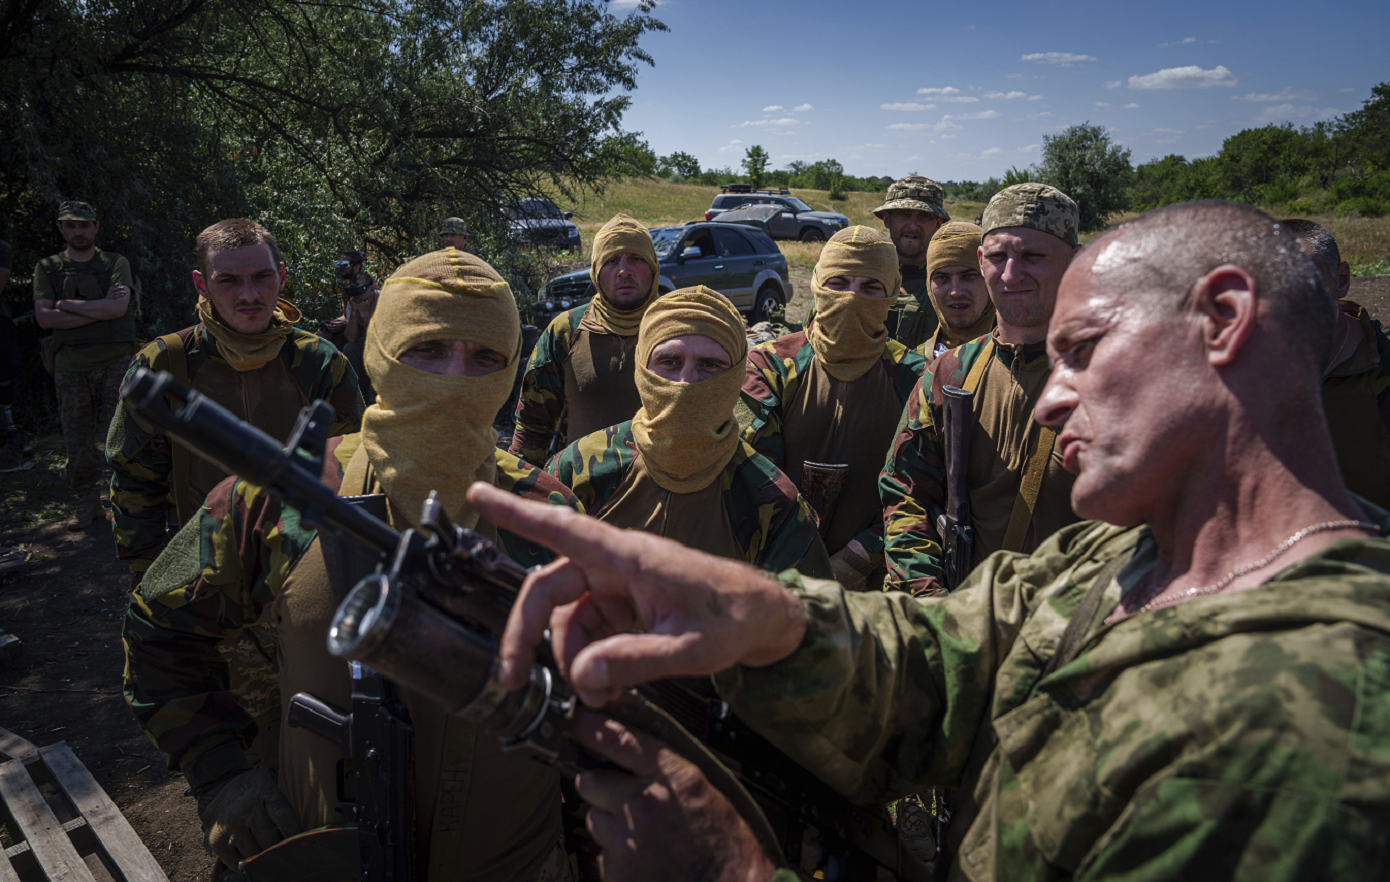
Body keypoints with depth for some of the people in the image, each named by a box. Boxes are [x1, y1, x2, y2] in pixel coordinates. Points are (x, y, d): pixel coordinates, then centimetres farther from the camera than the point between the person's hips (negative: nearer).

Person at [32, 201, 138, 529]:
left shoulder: (116, 264, 9)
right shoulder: (47, 268, 13)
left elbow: (117, 308, -9)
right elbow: (44, 317, -1)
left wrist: (66, 304, -3)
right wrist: (99, 309, -6)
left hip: (116, 359, -2)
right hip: (71, 365, 2)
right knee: (78, 439, 3)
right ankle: (88, 502, 14)